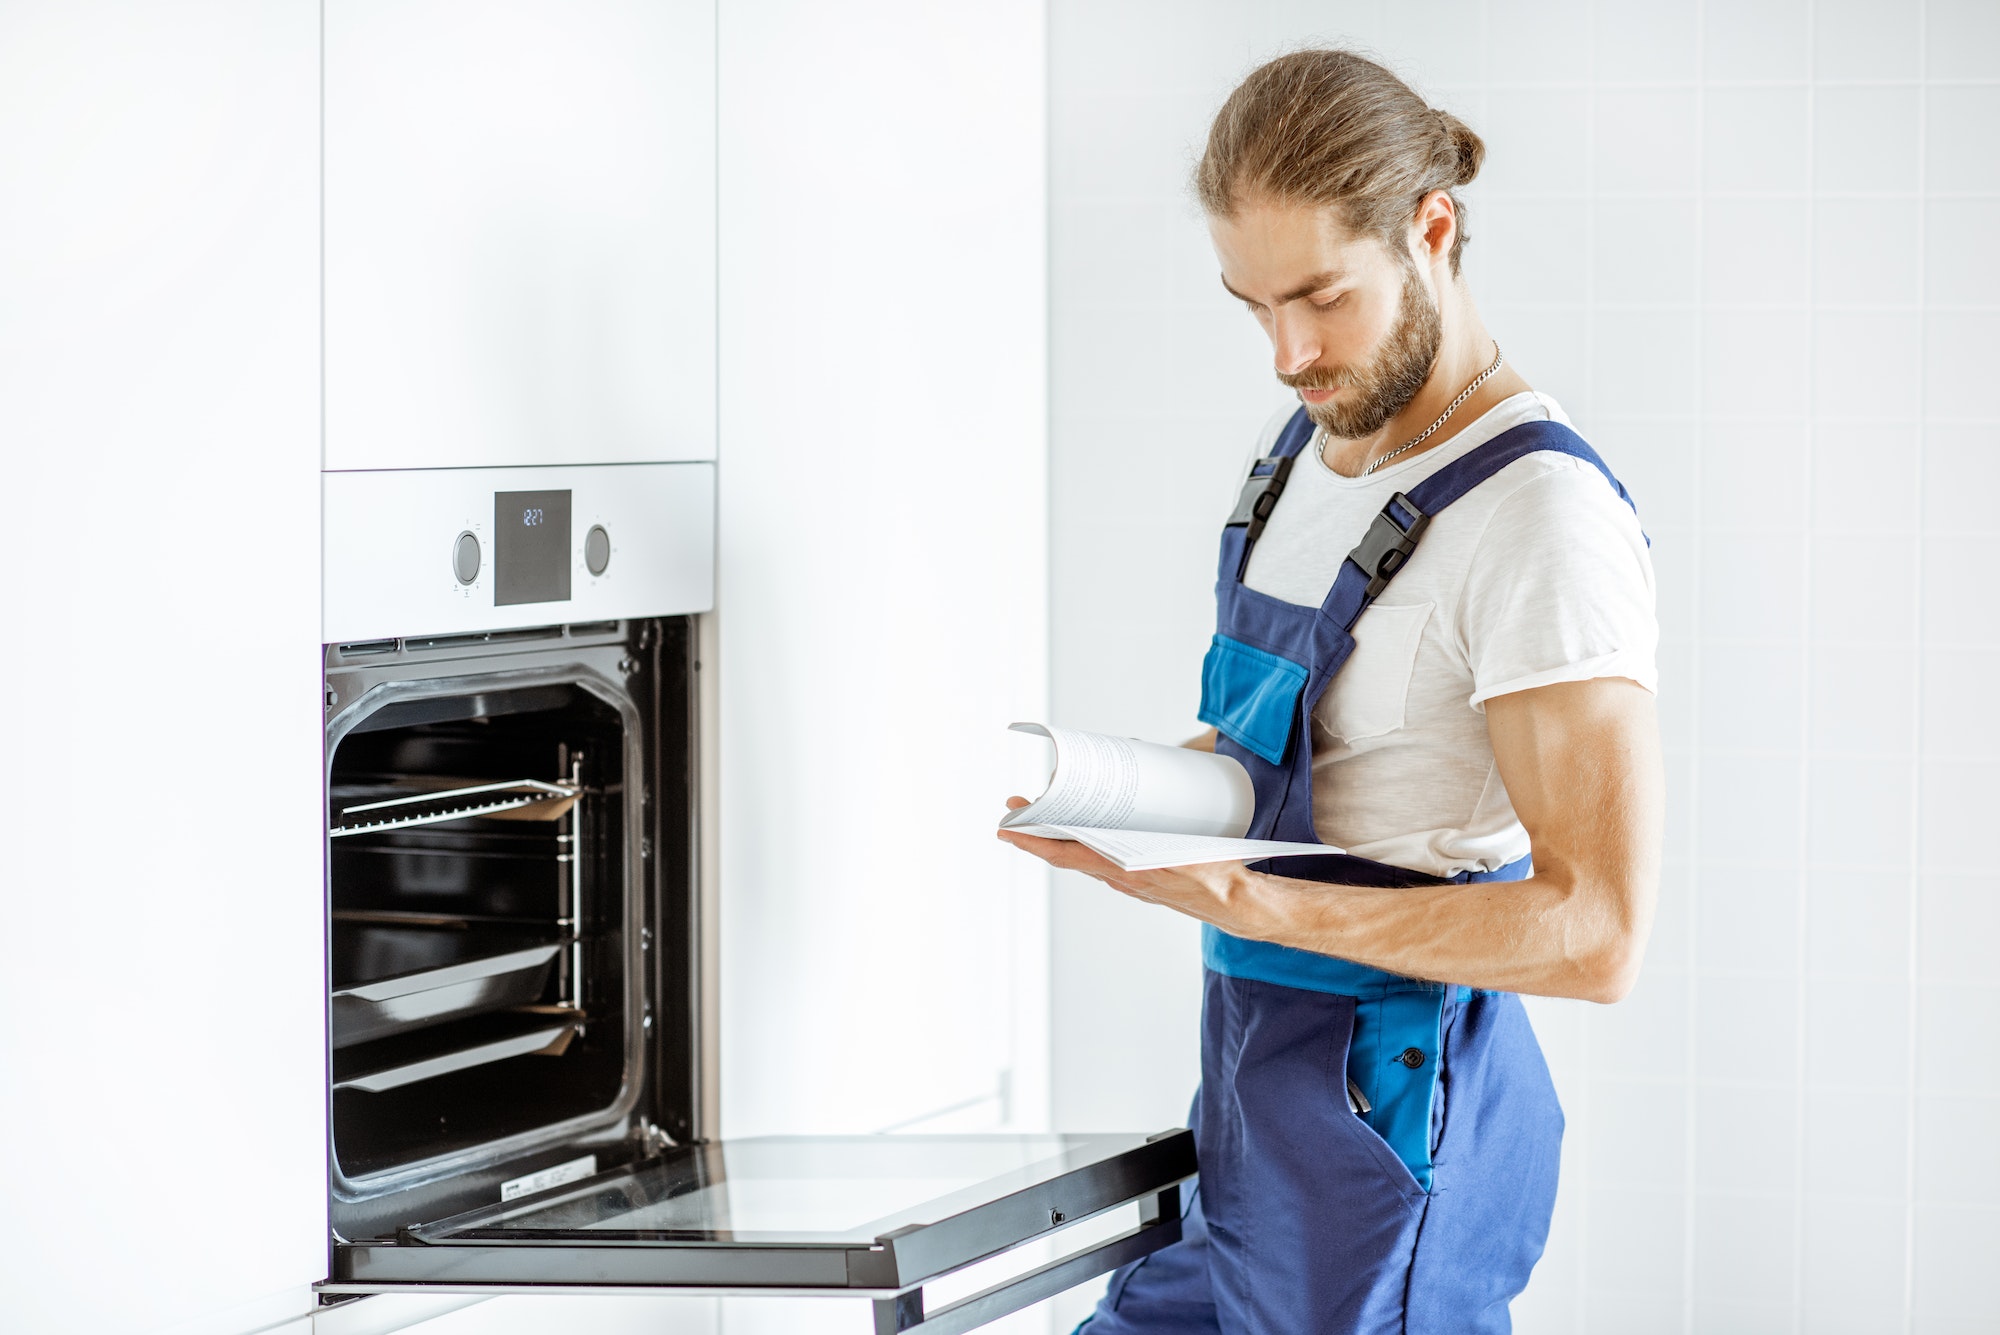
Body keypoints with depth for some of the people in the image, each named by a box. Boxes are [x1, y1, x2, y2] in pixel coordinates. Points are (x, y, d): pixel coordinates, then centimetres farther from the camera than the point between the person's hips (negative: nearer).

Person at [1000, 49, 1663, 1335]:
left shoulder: (1547, 516, -19)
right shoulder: (1304, 443, 10)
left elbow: (1596, 934, -24)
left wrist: (1240, 899, -28)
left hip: (1385, 1125, -8)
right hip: (1255, 1097, 9)